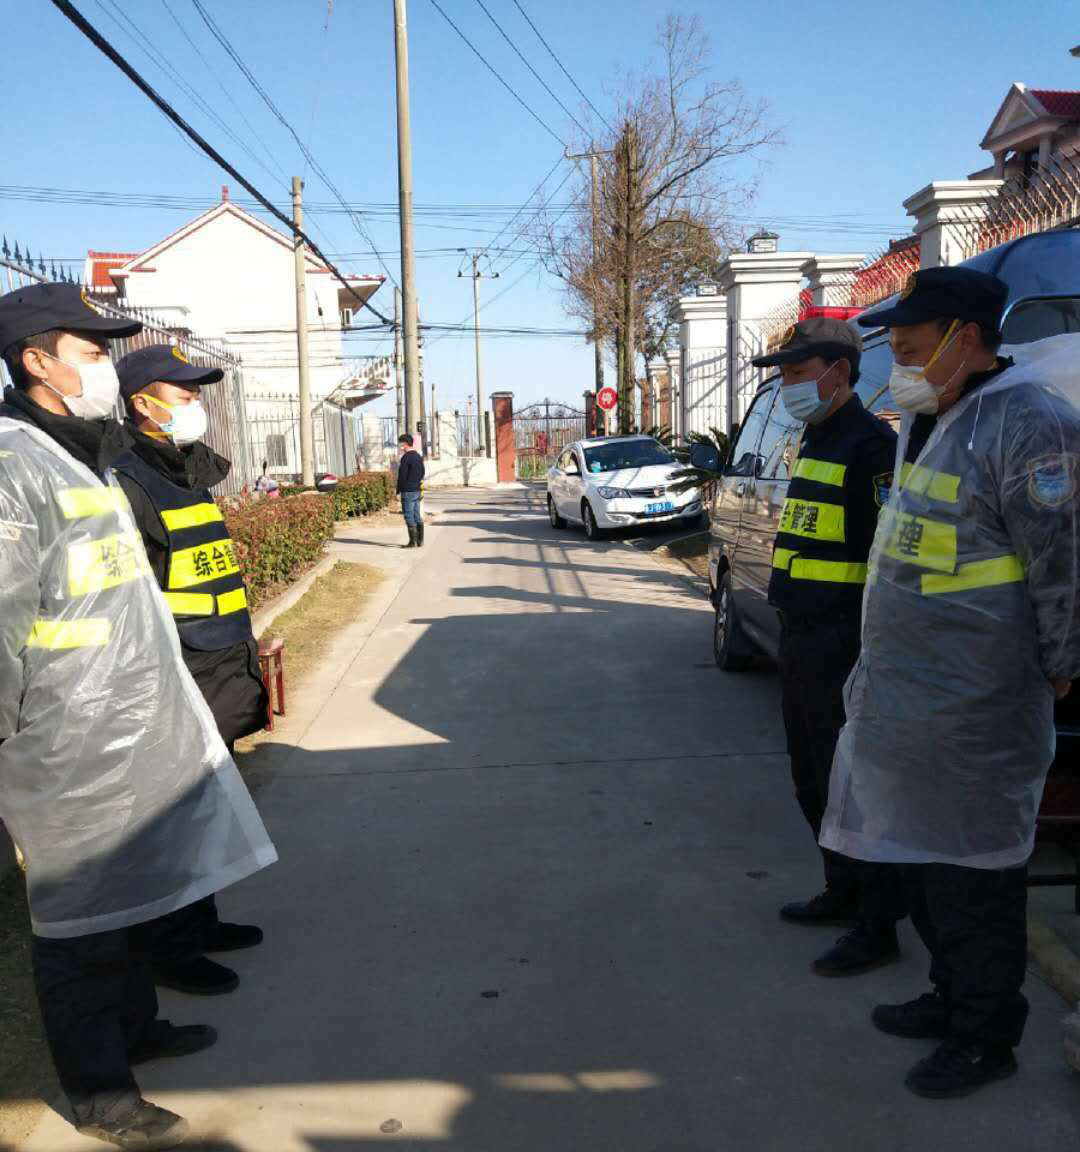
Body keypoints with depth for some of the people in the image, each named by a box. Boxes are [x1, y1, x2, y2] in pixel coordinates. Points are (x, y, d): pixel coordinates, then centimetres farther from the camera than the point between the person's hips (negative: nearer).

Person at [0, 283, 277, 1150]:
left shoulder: (86, 458, 14)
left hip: (142, 725, 9)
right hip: (73, 747, -9)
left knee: (133, 886, 21)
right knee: (86, 915, 4)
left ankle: (135, 1026, 39)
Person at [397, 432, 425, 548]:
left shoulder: (406, 457, -14)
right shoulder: (419, 456, 12)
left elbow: (402, 476, -15)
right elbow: (422, 472, 19)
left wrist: (398, 490, -10)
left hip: (408, 491, -8)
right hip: (418, 490, 8)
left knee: (409, 517, -4)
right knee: (417, 516, 11)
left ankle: (413, 541, -4)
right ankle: (420, 541, 12)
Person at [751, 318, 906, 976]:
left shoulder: (871, 446, -15)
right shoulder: (816, 445, 15)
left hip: (842, 650, -10)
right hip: (803, 644, 10)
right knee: (814, 777, 19)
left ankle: (877, 929, 12)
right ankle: (844, 892, 36)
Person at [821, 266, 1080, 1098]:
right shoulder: (929, 422, 13)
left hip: (973, 712, -10)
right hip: (908, 698, 10)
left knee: (972, 875, 3)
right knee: (924, 859, 20)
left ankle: (986, 1040, 22)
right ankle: (952, 999, 38)